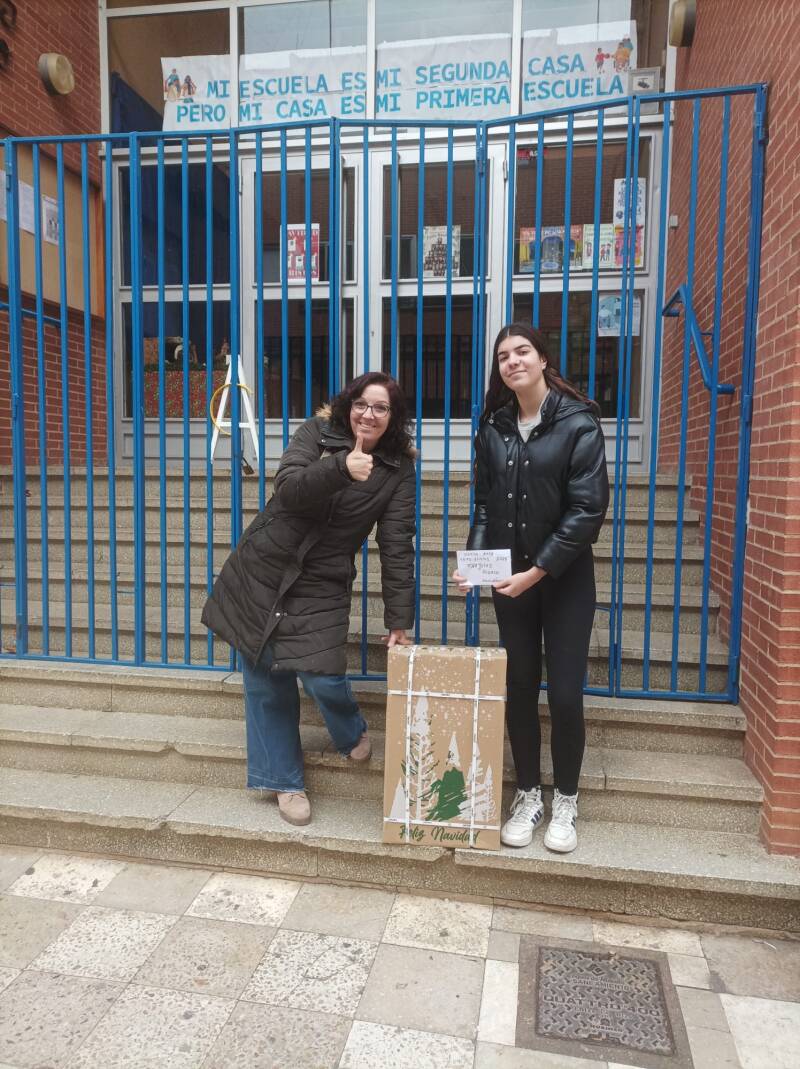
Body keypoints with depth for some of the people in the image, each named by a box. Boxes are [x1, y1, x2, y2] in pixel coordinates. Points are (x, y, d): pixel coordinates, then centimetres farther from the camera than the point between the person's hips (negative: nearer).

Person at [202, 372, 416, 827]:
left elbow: (397, 546, -9)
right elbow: (288, 489, -20)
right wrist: (341, 468, -37)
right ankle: (285, 779, 27)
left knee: (322, 678, -11)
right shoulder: (318, 431, -4)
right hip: (261, 569, 1)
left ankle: (353, 733, 27)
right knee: (266, 680, 7)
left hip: (322, 585, -1)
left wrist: (399, 619, -13)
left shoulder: (398, 469, -4)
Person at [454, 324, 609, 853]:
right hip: (510, 576, 4)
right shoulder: (493, 427, 4)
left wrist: (537, 571, -19)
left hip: (565, 577, -4)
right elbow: (485, 504, 7)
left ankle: (565, 802, 22)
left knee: (565, 693, 1)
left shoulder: (578, 423, -10)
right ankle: (528, 795, 26)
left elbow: (588, 510, -15)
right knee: (519, 687, 9)